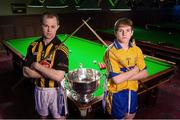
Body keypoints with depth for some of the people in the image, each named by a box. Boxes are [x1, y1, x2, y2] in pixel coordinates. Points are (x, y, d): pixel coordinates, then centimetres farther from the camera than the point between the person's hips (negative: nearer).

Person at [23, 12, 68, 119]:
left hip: (56, 90, -4)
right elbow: (26, 72, -9)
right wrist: (49, 72, -20)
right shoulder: (33, 46, -5)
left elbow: (59, 77, -29)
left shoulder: (61, 48, -19)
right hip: (39, 89, 4)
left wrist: (37, 66, -21)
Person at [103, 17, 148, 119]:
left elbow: (144, 74, -4)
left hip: (132, 90, 5)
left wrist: (124, 76, -18)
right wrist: (134, 70, -14)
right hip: (117, 92, -5)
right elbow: (116, 79, -26)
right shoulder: (111, 51, -21)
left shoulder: (137, 50, -4)